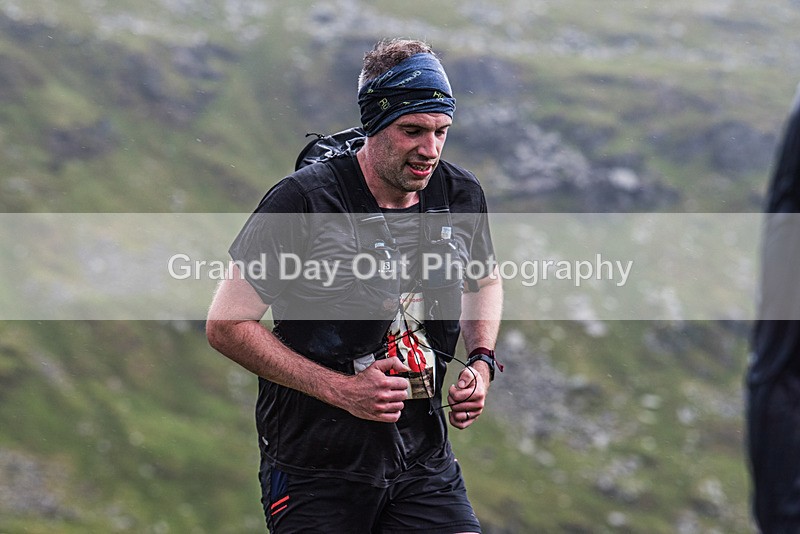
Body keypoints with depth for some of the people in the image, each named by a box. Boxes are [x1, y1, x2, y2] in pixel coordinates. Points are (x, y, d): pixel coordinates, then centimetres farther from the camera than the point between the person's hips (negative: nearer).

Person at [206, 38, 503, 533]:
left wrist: (481, 362, 2)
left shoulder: (462, 195, -1)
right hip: (317, 462, -3)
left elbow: (484, 282, 22)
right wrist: (340, 389, -18)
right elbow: (227, 325, -12)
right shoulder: (304, 199, -16)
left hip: (423, 455, 4)